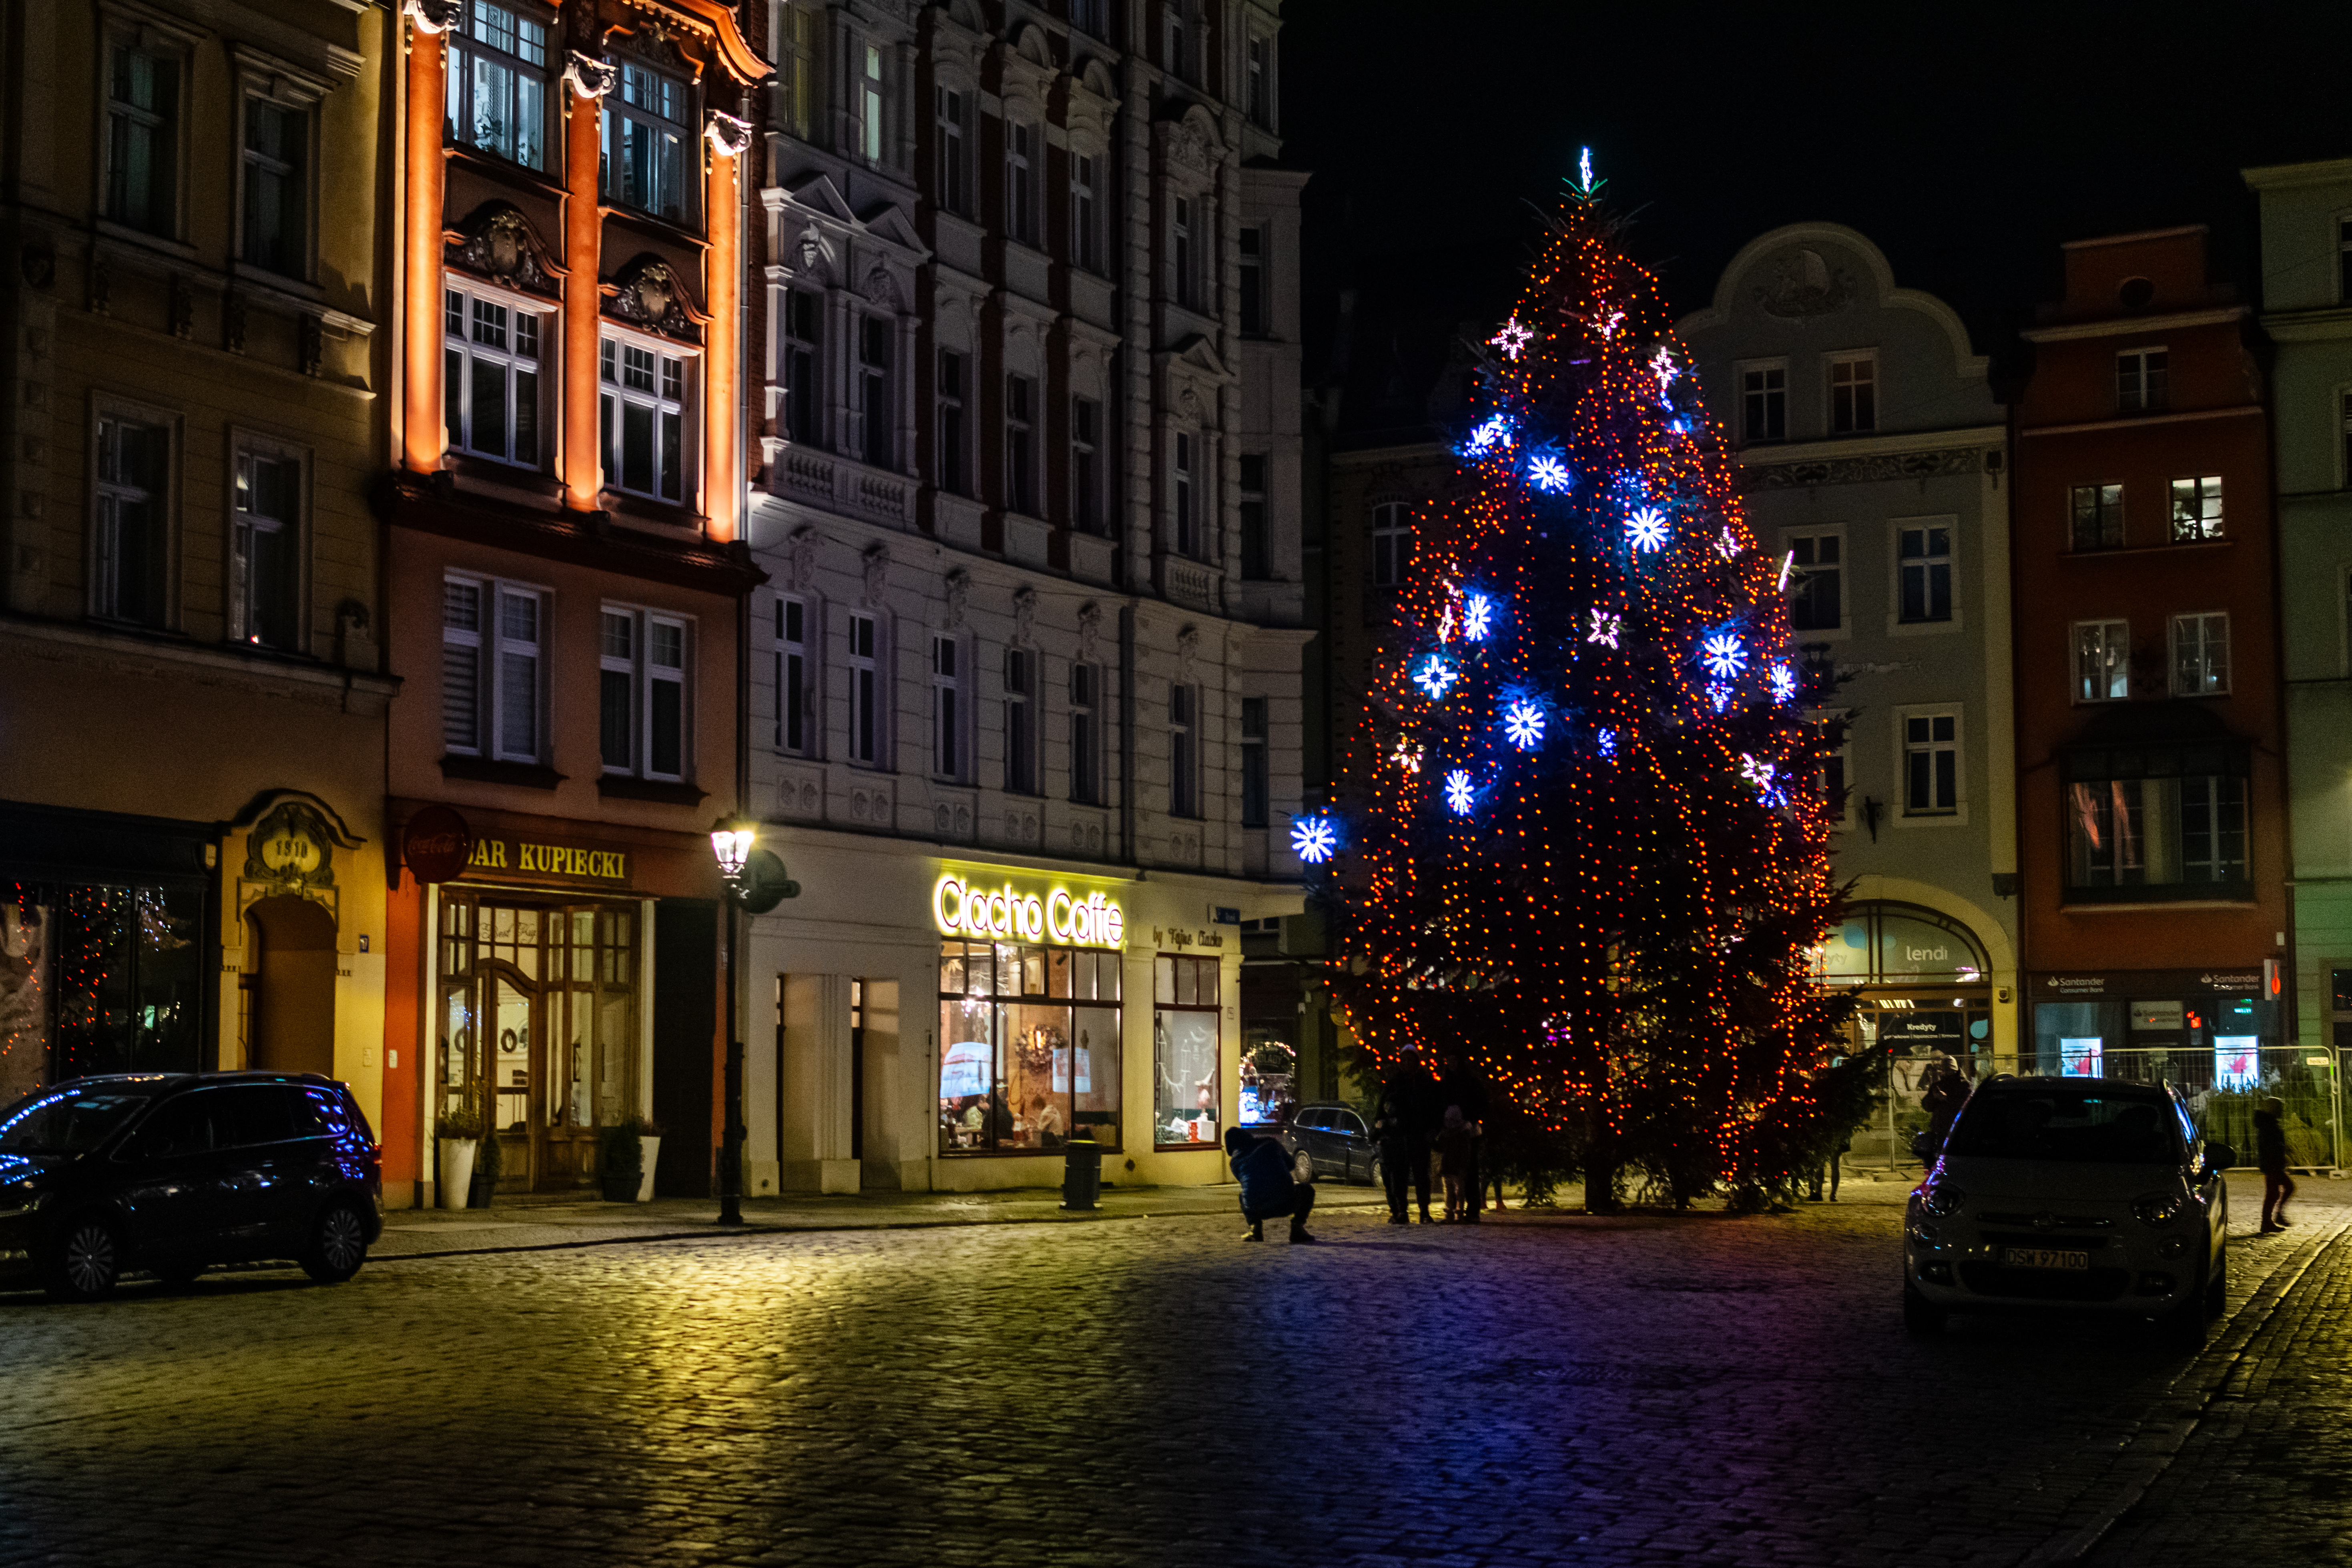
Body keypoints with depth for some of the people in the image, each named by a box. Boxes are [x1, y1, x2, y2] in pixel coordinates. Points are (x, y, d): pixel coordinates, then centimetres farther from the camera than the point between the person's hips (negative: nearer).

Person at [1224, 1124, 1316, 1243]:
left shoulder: (1236, 1161, 12)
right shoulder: (1271, 1144, 11)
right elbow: (1290, 1164, 27)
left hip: (1255, 1210, 2)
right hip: (1285, 1207, -2)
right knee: (1306, 1188, 30)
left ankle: (1255, 1228, 13)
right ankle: (1297, 1228, 9)